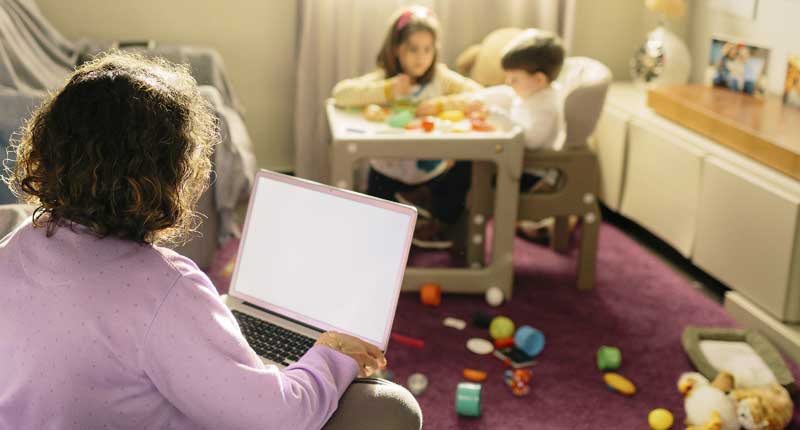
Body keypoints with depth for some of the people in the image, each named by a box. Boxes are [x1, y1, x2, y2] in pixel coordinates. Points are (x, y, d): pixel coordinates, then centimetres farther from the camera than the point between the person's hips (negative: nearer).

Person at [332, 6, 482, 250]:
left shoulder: (441, 77, -4)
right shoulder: (383, 78, -10)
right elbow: (340, 94, -23)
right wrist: (386, 91, -33)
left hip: (434, 174, 2)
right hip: (389, 174, -2)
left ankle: (438, 222, 4)